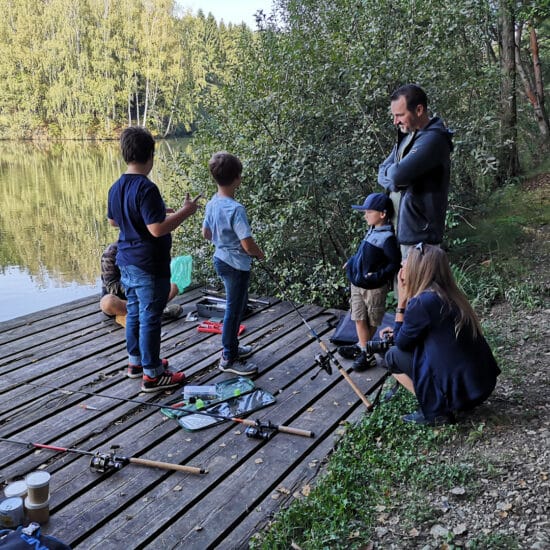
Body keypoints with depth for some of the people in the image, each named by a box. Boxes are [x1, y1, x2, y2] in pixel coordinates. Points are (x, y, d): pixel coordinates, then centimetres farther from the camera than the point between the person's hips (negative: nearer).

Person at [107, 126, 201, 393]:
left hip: (127, 262, 9)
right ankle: (152, 375, 9)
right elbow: (157, 229, -27)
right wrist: (184, 212, -16)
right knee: (150, 318, 0)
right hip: (149, 267, -9)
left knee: (134, 312, 20)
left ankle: (136, 360, 35)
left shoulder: (116, 188, 5)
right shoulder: (146, 188, -23)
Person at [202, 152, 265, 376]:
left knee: (238, 303, 24)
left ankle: (231, 346, 38)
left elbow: (206, 233, 13)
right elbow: (248, 245, -25)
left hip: (220, 258, 9)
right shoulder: (236, 209, -26)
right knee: (234, 309, 4)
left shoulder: (212, 204, 0)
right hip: (236, 264, -9)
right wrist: (260, 254, -5)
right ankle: (228, 359, 16)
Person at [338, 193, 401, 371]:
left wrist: (378, 276, -26)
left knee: (371, 322, 9)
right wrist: (351, 262, 13)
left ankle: (363, 349, 20)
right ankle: (364, 351, 18)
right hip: (357, 284, 8)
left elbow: (395, 263, -19)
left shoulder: (387, 237, -19)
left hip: (374, 288, -8)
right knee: (359, 319, 8)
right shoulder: (372, 231, 7)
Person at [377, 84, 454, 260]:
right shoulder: (407, 135, 12)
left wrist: (391, 171, -3)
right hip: (400, 229, 9)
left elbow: (398, 174, -27)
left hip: (419, 234, -9)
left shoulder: (433, 139, -17)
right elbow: (382, 173, 11)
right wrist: (395, 183, -10)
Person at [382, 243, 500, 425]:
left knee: (393, 355, 4)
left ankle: (436, 411, 0)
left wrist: (402, 299, -2)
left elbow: (401, 343, -2)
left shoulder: (422, 302, -18)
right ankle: (442, 404, 16)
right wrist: (398, 330, 24)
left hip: (461, 389, -8)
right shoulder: (449, 295, 7)